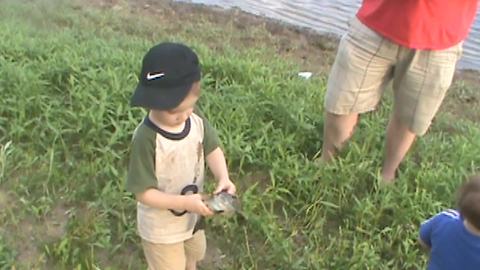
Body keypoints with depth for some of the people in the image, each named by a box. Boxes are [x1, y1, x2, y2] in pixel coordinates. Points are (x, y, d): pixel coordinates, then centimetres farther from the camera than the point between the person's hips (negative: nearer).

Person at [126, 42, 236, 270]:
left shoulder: (195, 118, -17)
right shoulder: (146, 139, -34)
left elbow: (212, 148, -3)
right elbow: (143, 192, -28)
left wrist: (223, 178, -22)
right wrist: (185, 202, -36)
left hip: (192, 217, 6)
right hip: (161, 228, -6)